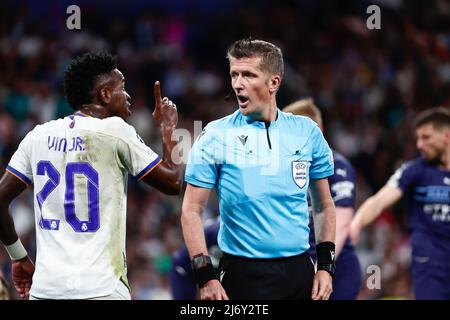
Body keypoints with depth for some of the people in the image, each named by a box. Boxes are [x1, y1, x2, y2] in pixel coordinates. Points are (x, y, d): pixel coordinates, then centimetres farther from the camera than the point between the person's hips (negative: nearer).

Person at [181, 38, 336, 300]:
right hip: (243, 276, -3)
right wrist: (206, 277, -13)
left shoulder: (307, 132, 4)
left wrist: (326, 266, 2)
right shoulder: (215, 136, -4)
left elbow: (324, 205, 11)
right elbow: (192, 211, -4)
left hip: (299, 272, 3)